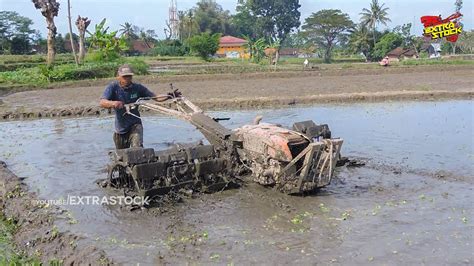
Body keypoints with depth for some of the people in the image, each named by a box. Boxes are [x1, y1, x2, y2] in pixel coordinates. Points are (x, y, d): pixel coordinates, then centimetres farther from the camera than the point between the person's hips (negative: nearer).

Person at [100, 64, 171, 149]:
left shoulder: (138, 88, -7)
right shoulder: (112, 87, -12)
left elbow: (155, 97, -7)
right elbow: (102, 103, -26)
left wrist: (168, 96, -26)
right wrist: (113, 103, -48)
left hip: (135, 124, -1)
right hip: (120, 128, 1)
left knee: (138, 147, -27)